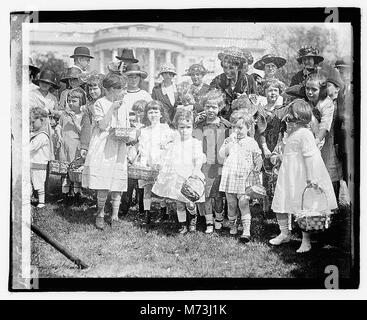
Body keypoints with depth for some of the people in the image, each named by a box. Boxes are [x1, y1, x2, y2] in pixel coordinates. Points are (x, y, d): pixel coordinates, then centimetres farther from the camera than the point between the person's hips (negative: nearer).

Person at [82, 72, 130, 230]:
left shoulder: (123, 105, 13)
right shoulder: (100, 103, -2)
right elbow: (102, 126, -12)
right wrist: (112, 108, -16)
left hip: (118, 149, 4)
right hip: (103, 149, -4)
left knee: (117, 183, 1)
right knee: (103, 185, -5)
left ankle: (115, 216, 12)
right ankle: (100, 214, 14)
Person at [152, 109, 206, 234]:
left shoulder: (196, 143, -3)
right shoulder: (173, 144, 6)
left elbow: (199, 159, -13)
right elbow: (166, 161, 10)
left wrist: (197, 169, -29)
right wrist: (162, 174, 6)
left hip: (190, 177, -3)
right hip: (176, 176, 3)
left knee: (189, 204, -5)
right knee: (179, 204, 8)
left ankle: (194, 216, 29)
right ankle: (182, 225, 24)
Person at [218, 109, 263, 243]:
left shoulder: (251, 142, 3)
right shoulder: (229, 140, 10)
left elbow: (258, 159, 7)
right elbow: (222, 154, -4)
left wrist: (256, 168, -7)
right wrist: (229, 142, -14)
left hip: (244, 178, -3)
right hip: (230, 177, 3)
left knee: (244, 204, -10)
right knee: (231, 204, 12)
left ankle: (246, 231, -10)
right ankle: (232, 226, 30)